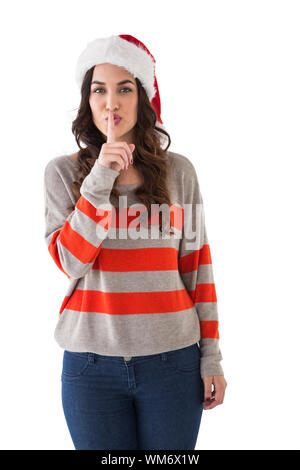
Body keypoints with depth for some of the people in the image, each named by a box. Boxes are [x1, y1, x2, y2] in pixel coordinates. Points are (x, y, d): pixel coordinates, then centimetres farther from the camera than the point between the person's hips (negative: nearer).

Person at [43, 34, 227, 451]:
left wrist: (211, 355, 3)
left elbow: (197, 265, 5)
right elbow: (69, 261, -8)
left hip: (172, 359, 1)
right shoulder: (63, 171, 1)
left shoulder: (178, 170, 2)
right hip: (91, 361, 0)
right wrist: (99, 181, -17)